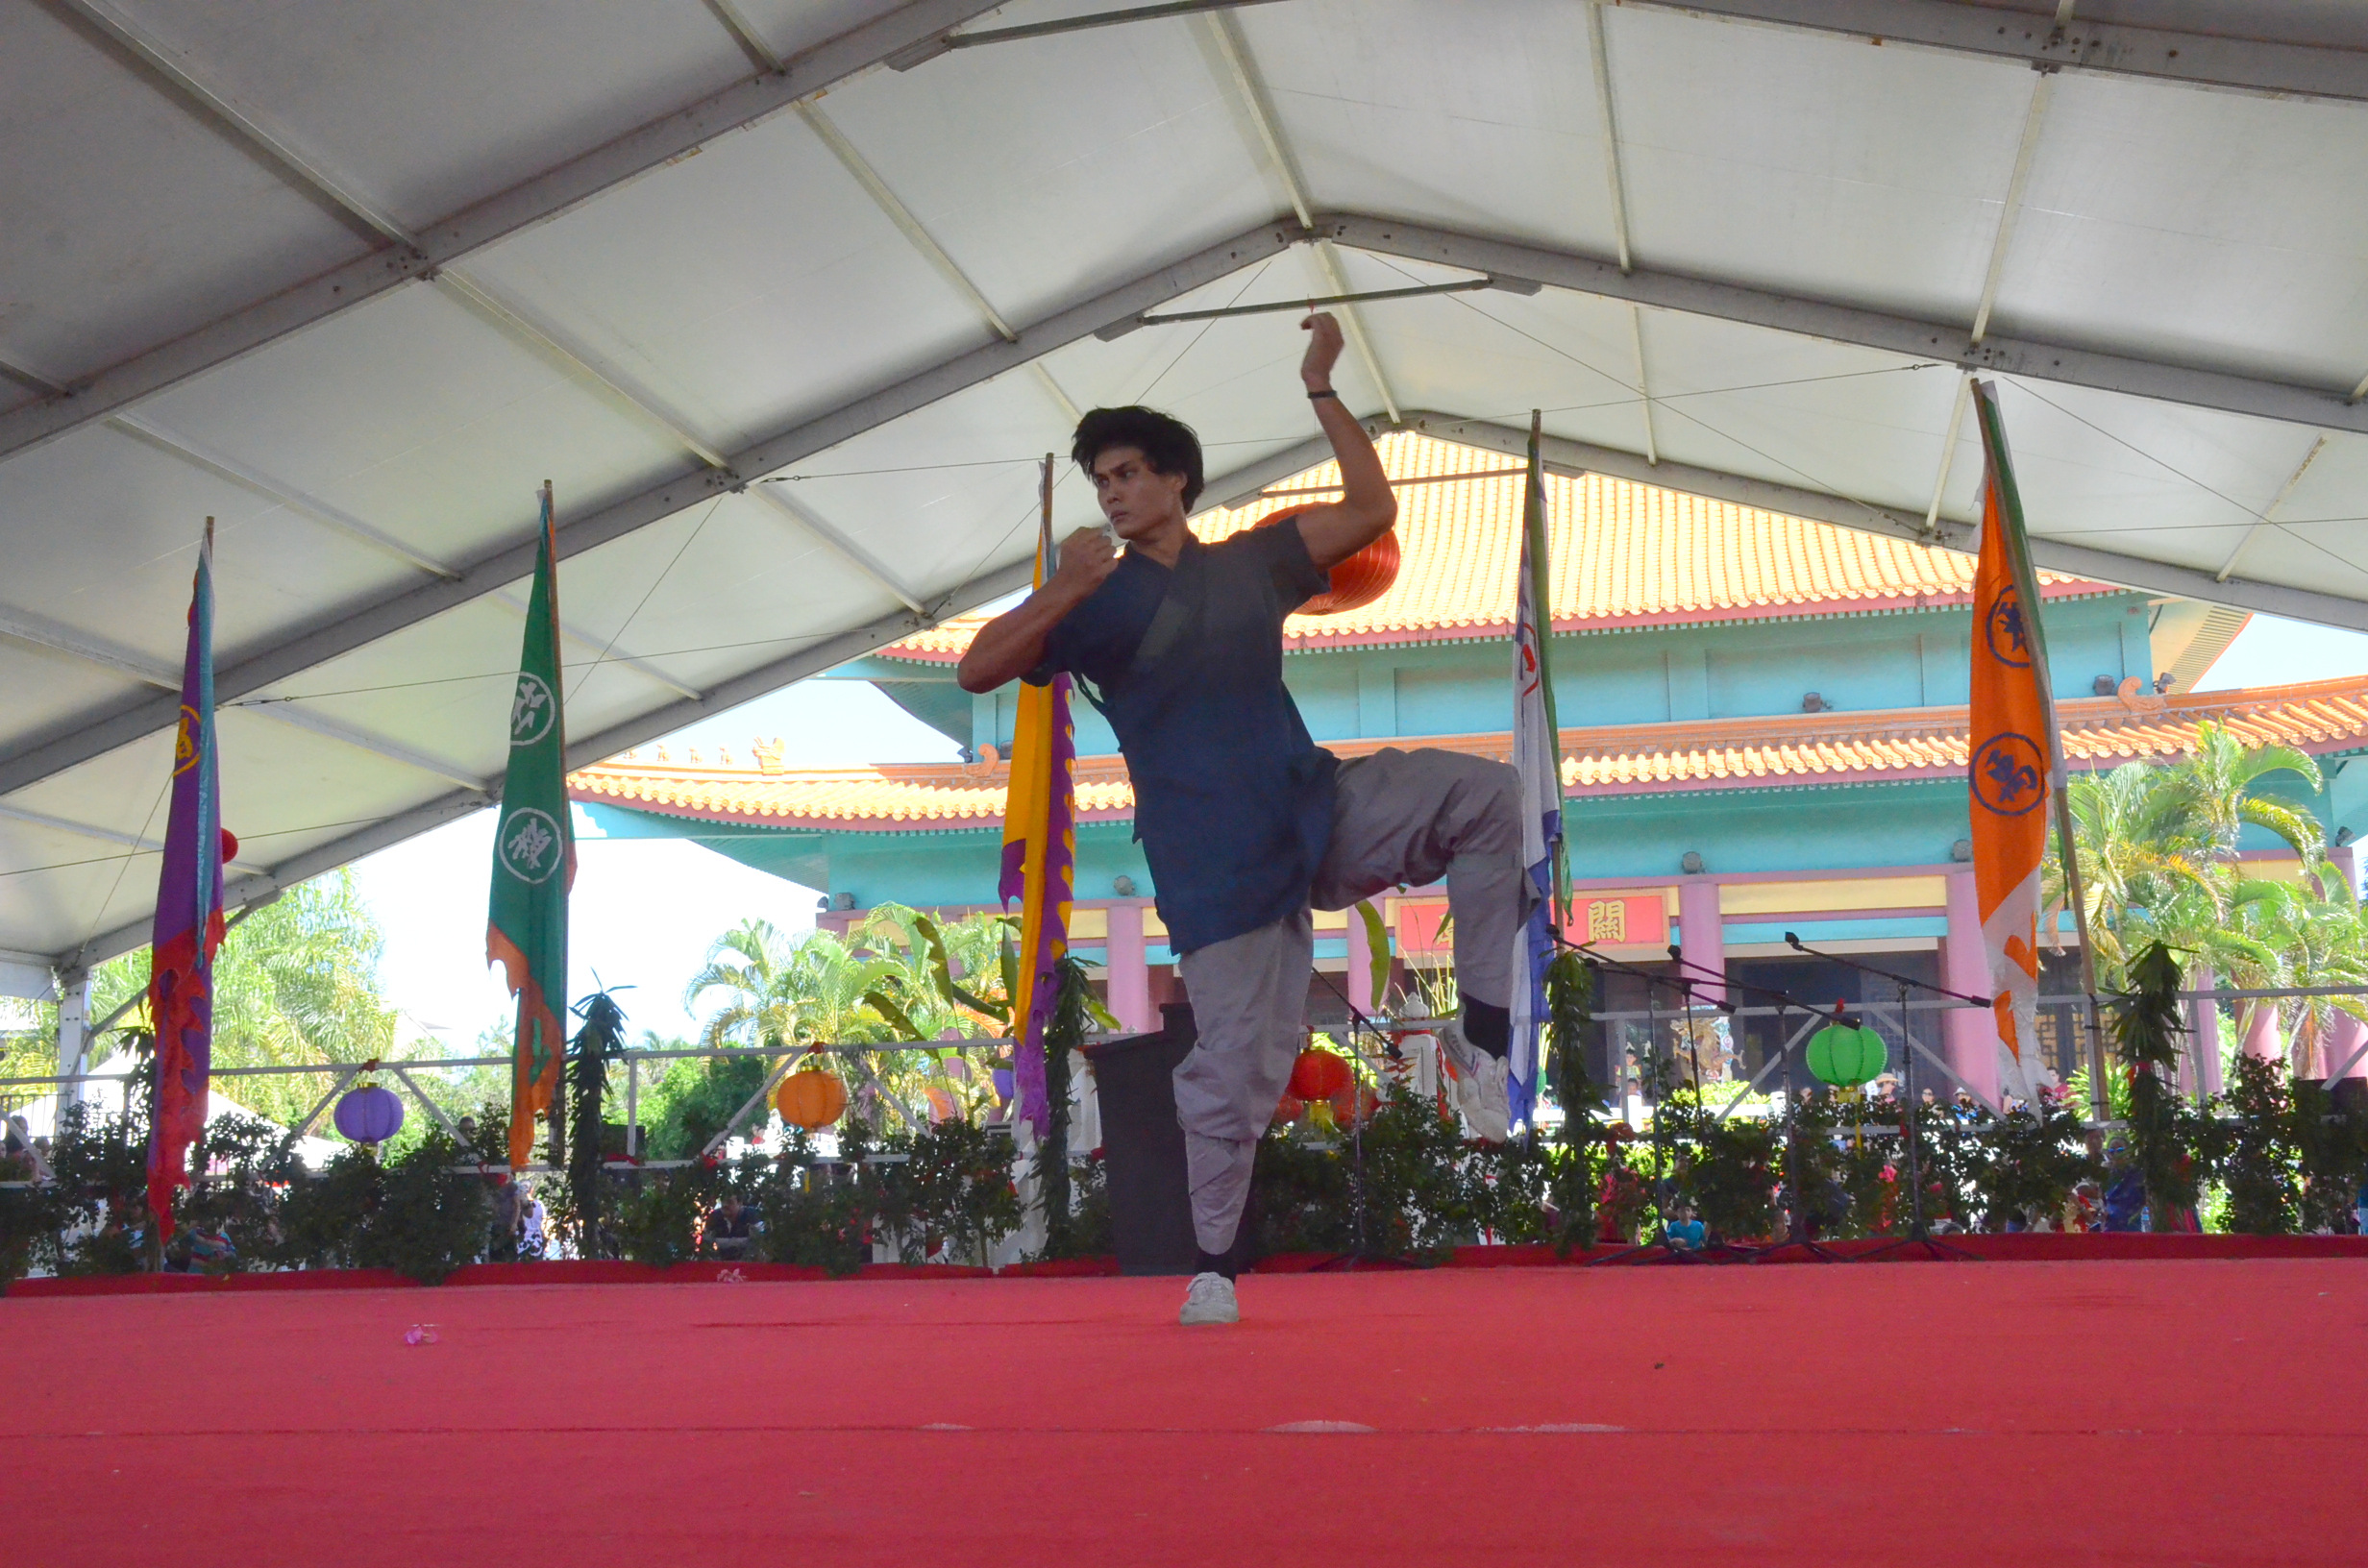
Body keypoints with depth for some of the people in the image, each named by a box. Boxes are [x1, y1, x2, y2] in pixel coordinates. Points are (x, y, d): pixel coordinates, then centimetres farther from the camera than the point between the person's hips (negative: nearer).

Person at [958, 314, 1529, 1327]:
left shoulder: (1251, 563, 12)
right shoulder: (1098, 600, 1)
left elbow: (1372, 508, 16)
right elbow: (977, 672, -10)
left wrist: (1320, 389, 13)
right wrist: (1061, 592, -25)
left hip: (1320, 814, 4)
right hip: (1217, 864, -4)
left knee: (1488, 793, -16)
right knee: (1235, 1072, -5)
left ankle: (1481, 1036, -10)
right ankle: (1212, 1269, 17)